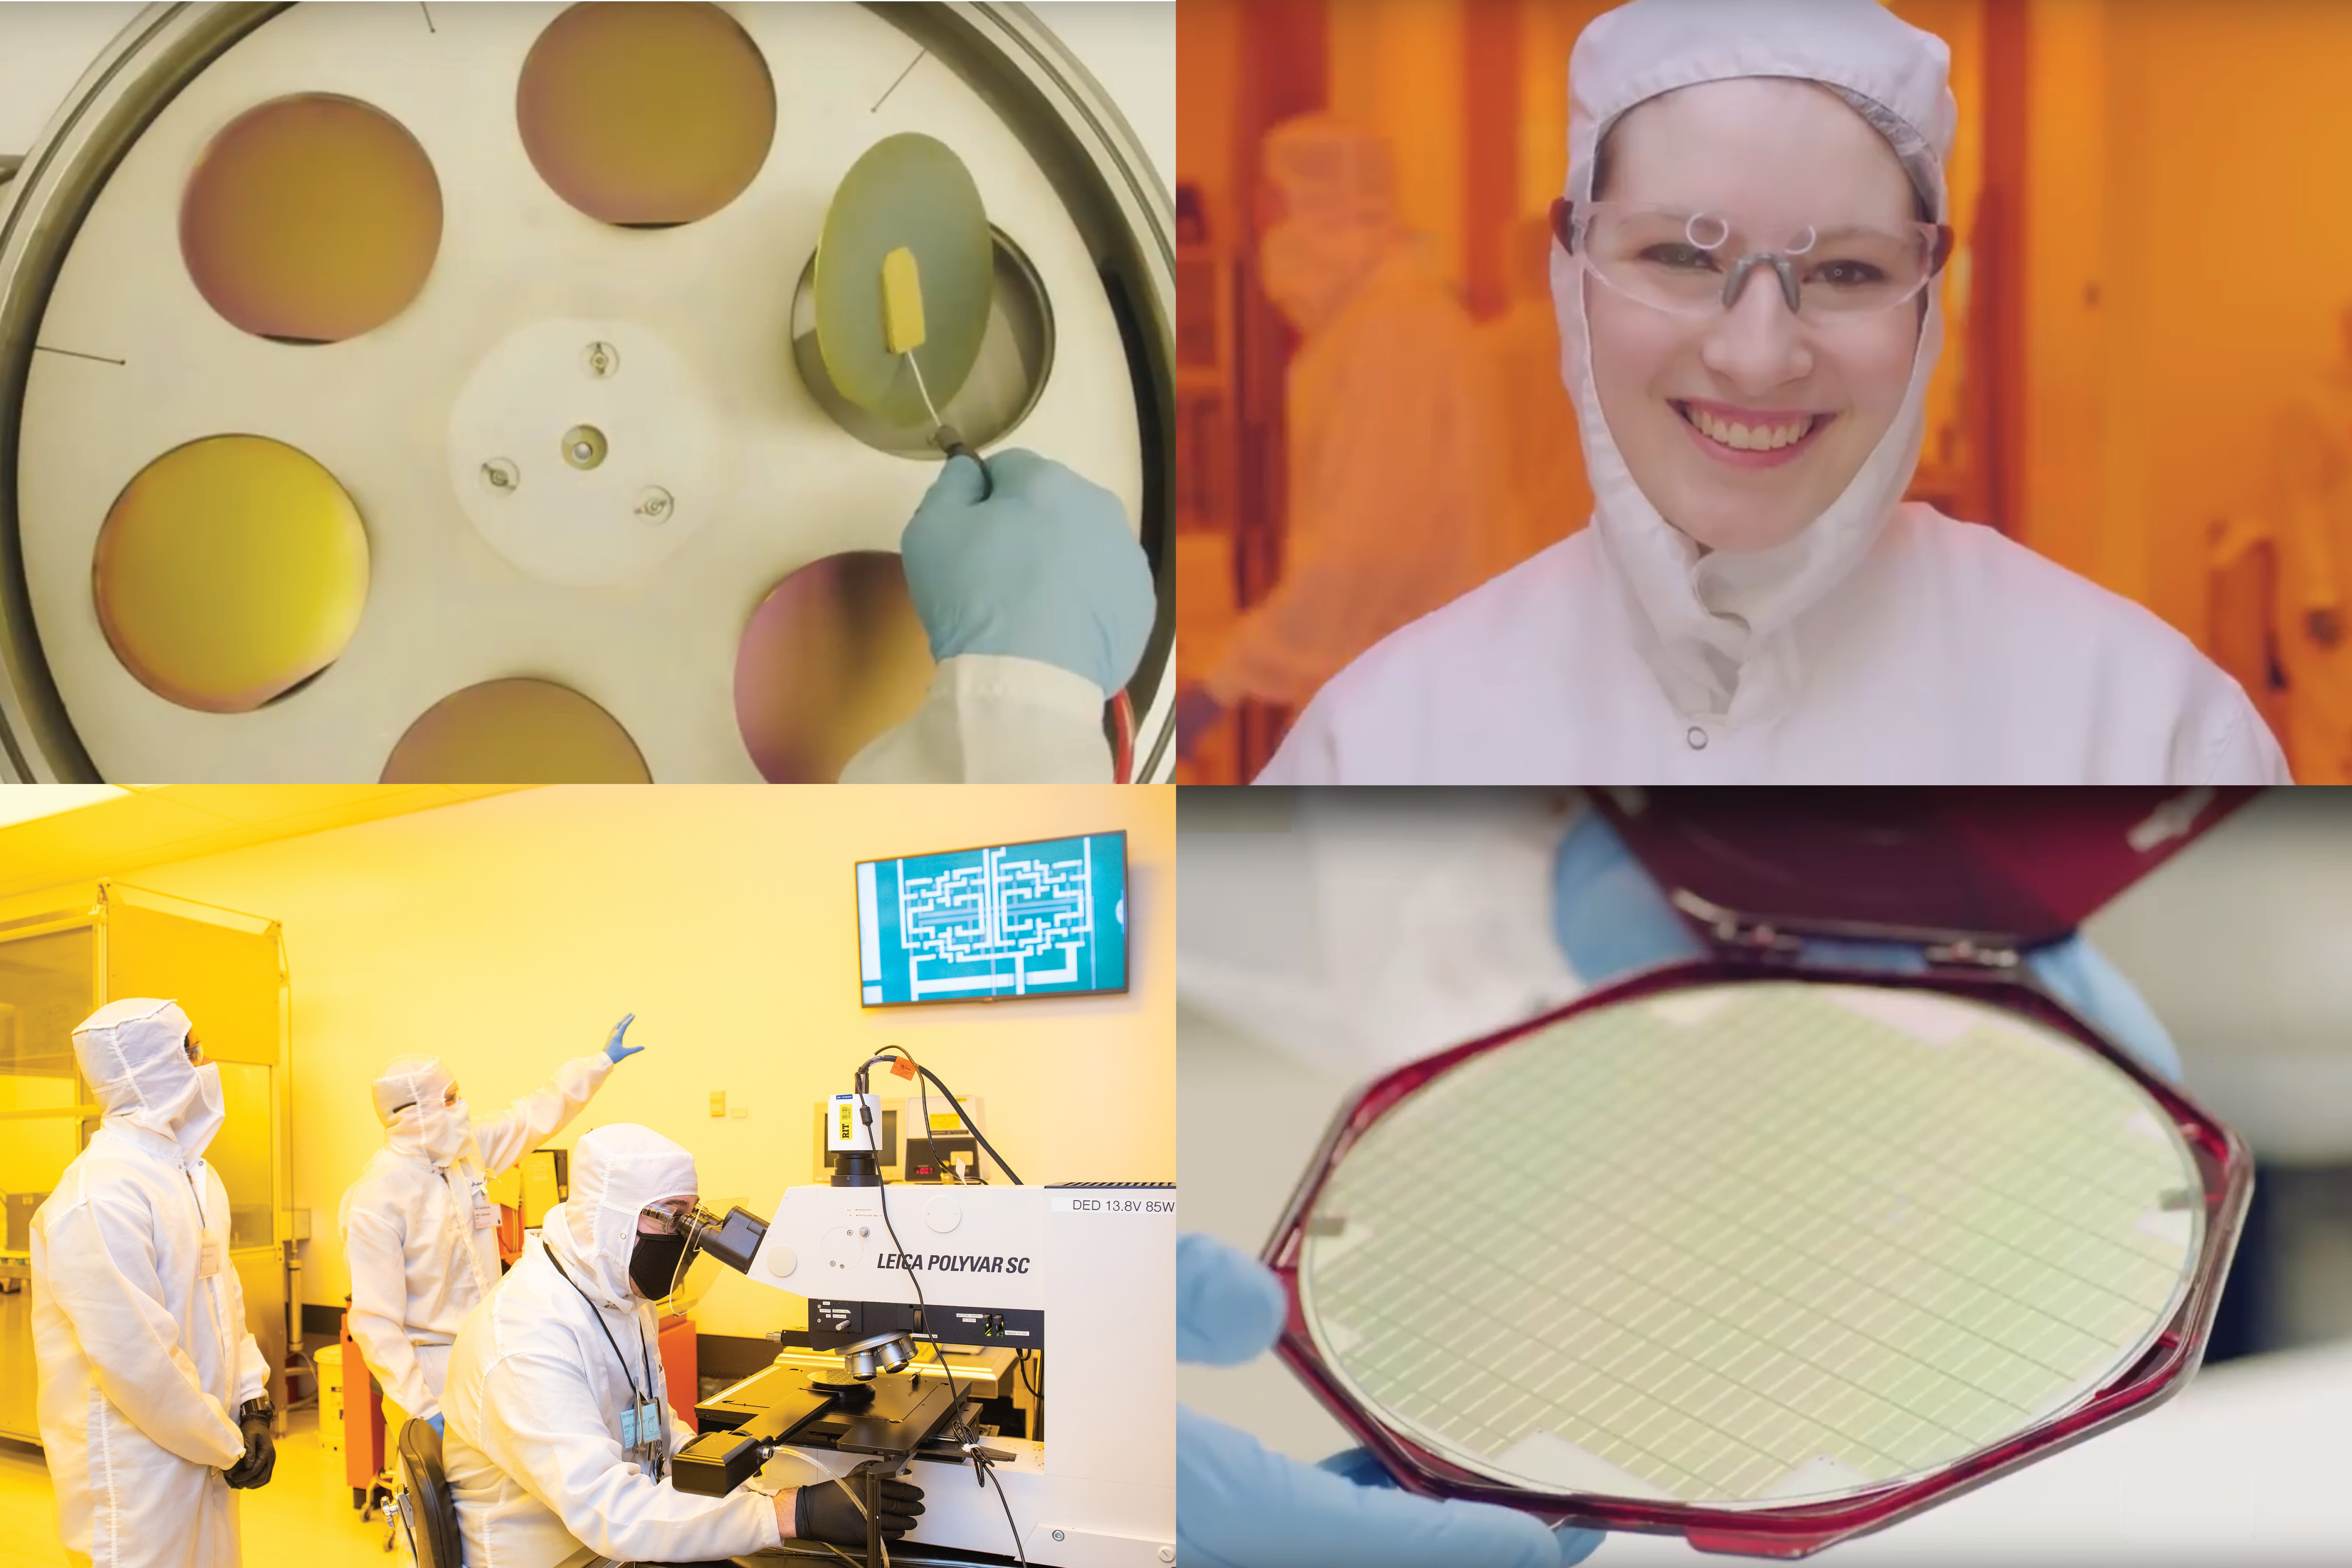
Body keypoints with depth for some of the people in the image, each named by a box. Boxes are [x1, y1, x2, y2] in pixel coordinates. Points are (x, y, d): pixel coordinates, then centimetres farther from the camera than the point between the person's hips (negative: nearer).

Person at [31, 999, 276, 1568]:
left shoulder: (194, 1175, 10)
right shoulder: (98, 1199, -22)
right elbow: (135, 1360, -23)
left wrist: (252, 1406, 4)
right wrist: (229, 1447, -14)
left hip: (203, 1458, 9)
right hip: (135, 1472, -9)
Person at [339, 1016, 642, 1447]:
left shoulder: (468, 1150, 3)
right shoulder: (375, 1202, -18)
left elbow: (534, 1116, 21)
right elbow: (374, 1323, -19)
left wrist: (600, 1062, 25)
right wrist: (421, 1408, -24)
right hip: (430, 1371, -7)